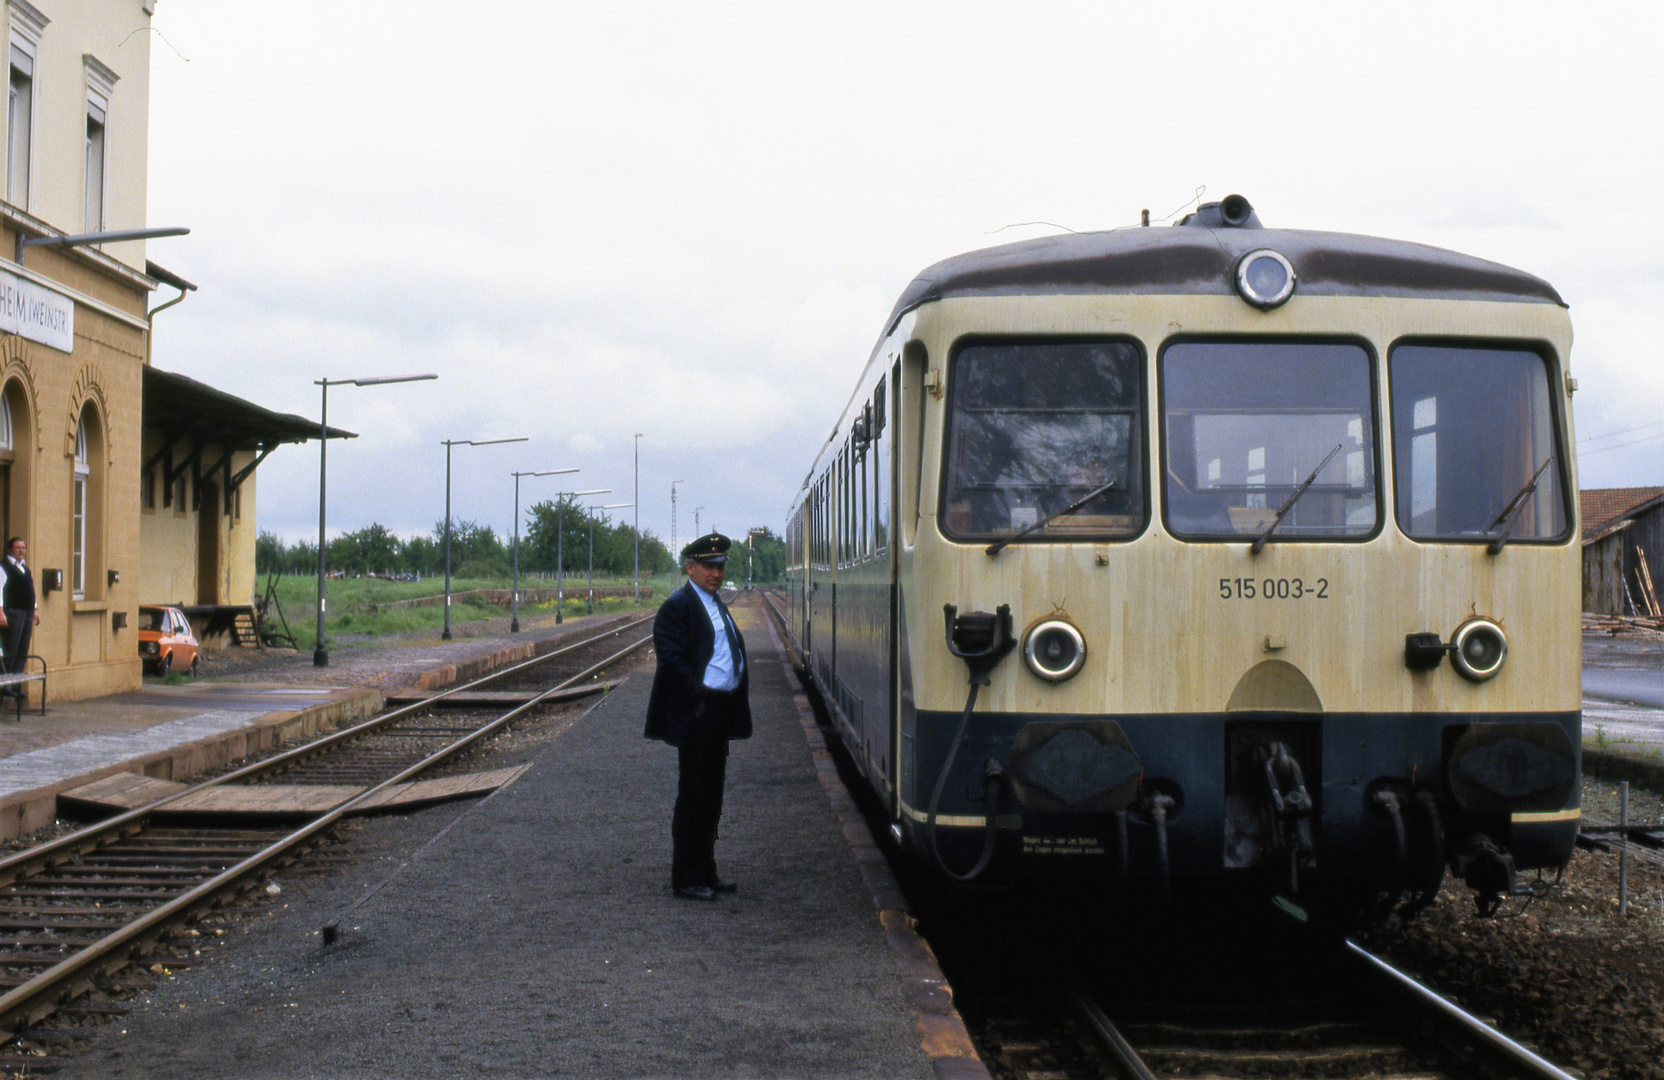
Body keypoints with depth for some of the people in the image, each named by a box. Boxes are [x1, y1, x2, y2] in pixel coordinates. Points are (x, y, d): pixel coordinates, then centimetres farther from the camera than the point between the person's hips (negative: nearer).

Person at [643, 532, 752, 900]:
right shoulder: (677, 607, -9)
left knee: (711, 794, 13)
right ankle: (686, 879, 3)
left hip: (720, 714, 9)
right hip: (696, 715, -9)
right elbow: (671, 660, -17)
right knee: (693, 796, -3)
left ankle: (705, 873, 21)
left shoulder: (717, 605, 18)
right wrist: (699, 699, -20)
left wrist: (736, 702, 9)